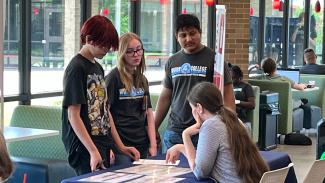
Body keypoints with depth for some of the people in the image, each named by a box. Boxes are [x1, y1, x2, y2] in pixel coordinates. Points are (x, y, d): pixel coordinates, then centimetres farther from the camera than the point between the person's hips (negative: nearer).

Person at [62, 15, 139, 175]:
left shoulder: (98, 68, 14)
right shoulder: (77, 69, -11)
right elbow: (73, 116, -16)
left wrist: (120, 146, 15)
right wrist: (93, 151, -20)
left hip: (102, 144, 8)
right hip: (85, 148, -8)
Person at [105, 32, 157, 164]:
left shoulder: (142, 79, 13)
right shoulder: (113, 77, -7)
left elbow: (149, 113, 11)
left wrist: (153, 145, 4)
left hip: (141, 144, 6)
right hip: (121, 144, -6)